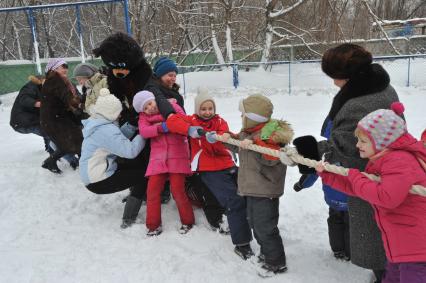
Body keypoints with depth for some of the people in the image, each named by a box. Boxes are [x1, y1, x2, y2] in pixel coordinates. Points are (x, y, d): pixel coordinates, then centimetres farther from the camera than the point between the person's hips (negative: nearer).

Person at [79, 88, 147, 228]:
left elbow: (119, 138, 7)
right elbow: (130, 150, -27)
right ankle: (129, 220, -1)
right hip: (98, 182, -10)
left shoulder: (97, 124, 5)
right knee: (142, 176, -2)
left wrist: (132, 125, -4)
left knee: (136, 166, 15)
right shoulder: (105, 130, -25)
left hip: (90, 174, 10)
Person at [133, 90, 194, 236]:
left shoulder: (171, 106, 6)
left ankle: (187, 222, 14)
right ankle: (154, 225, 14)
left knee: (177, 189, -8)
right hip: (158, 158, 3)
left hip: (177, 156, -3)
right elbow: (143, 131, -9)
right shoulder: (144, 117, 11)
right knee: (152, 190, -3)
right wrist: (160, 127, -22)